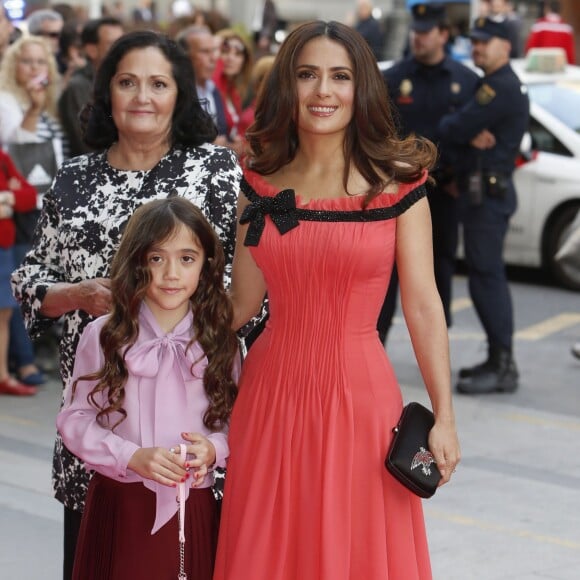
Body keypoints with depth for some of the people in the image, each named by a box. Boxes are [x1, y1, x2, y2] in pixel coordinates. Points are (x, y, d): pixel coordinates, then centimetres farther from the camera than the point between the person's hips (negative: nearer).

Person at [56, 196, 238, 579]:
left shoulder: (220, 342, 2)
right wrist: (132, 457, -16)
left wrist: (214, 449, -14)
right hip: (119, 504, -1)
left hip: (193, 508, 1)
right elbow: (75, 419, -2)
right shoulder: (103, 336, -3)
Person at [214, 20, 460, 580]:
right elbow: (242, 304, 11)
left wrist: (443, 417, -5)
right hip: (272, 391, 3)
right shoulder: (261, 184, 4)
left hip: (359, 392, -3)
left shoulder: (397, 183, -4)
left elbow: (423, 308, -4)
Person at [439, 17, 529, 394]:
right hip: (488, 191, 11)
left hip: (488, 193, -11)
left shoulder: (501, 88, -15)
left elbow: (455, 128, -20)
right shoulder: (501, 86, 19)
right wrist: (472, 136, -9)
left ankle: (503, 368, -11)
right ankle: (499, 360, 19)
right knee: (489, 278, 13)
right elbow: (462, 128, 12)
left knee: (486, 278, -11)